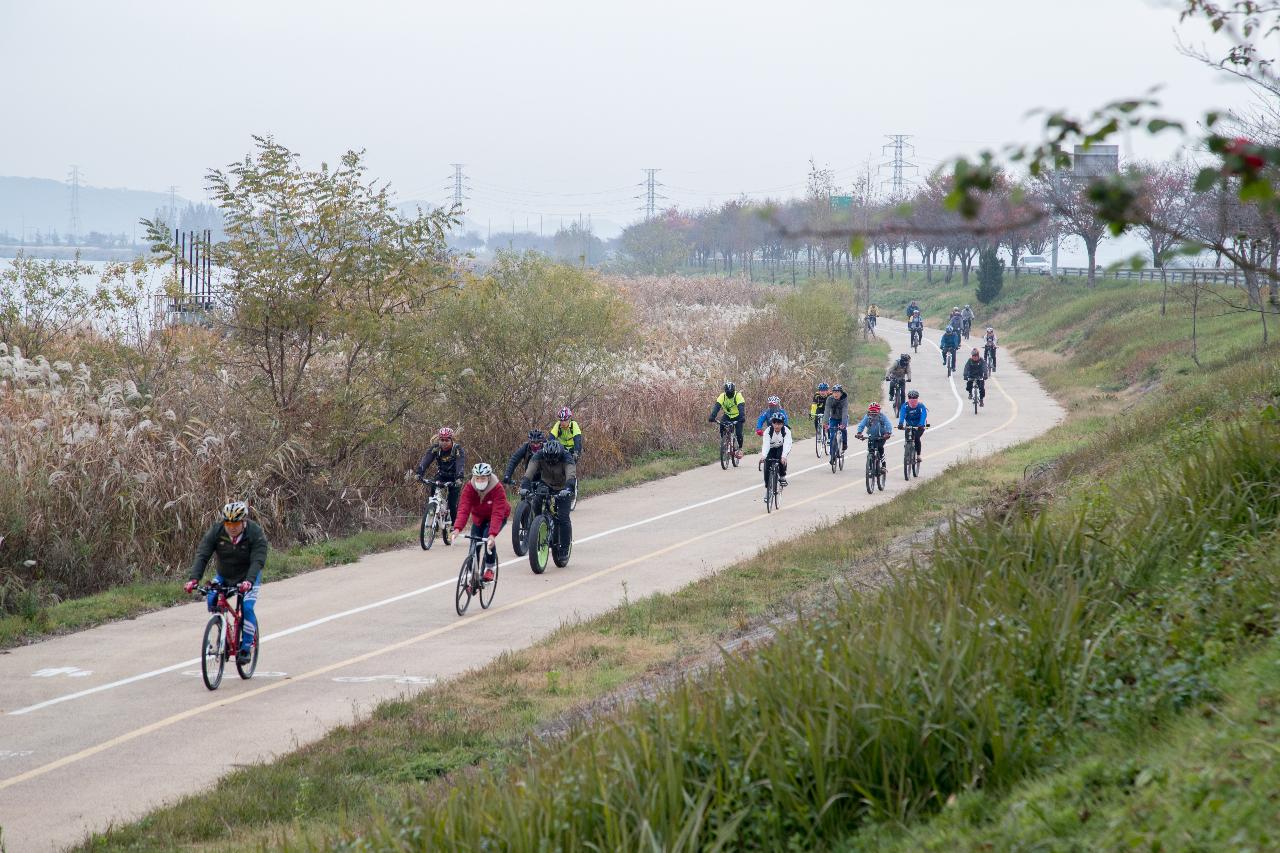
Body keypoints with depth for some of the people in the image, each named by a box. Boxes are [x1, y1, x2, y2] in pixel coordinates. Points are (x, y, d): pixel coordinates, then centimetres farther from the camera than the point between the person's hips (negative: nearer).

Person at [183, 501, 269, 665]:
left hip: (248, 576, -2)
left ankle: (246, 648, -8)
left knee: (247, 608, -21)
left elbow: (258, 561, -34)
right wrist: (193, 578, -38)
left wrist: (248, 581, -52)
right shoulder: (216, 531, -18)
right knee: (212, 599, -21)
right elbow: (202, 555, -23)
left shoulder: (256, 533, -25)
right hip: (223, 575, 3)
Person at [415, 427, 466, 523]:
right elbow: (425, 460, -27)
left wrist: (459, 478, -53)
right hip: (441, 476, 3)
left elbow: (461, 465, -35)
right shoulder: (435, 448, -14)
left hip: (454, 478, -3)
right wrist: (419, 474, -45)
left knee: (453, 505, -12)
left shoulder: (457, 449, -21)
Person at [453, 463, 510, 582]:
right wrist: (457, 528, -50)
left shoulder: (498, 489, -33)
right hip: (479, 518, 4)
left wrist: (492, 534, -54)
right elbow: (463, 509, -34)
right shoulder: (469, 487, -24)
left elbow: (497, 514, -41)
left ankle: (490, 568, -8)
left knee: (488, 537, -28)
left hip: (498, 518, -4)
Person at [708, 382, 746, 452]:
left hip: (737, 416, -3)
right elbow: (716, 407, -28)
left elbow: (741, 407, -37)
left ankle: (740, 448, 9)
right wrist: (712, 417, -44)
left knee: (738, 433, -15)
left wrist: (743, 417, -55)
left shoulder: (738, 396, -26)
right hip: (727, 416, 3)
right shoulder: (722, 396, -19)